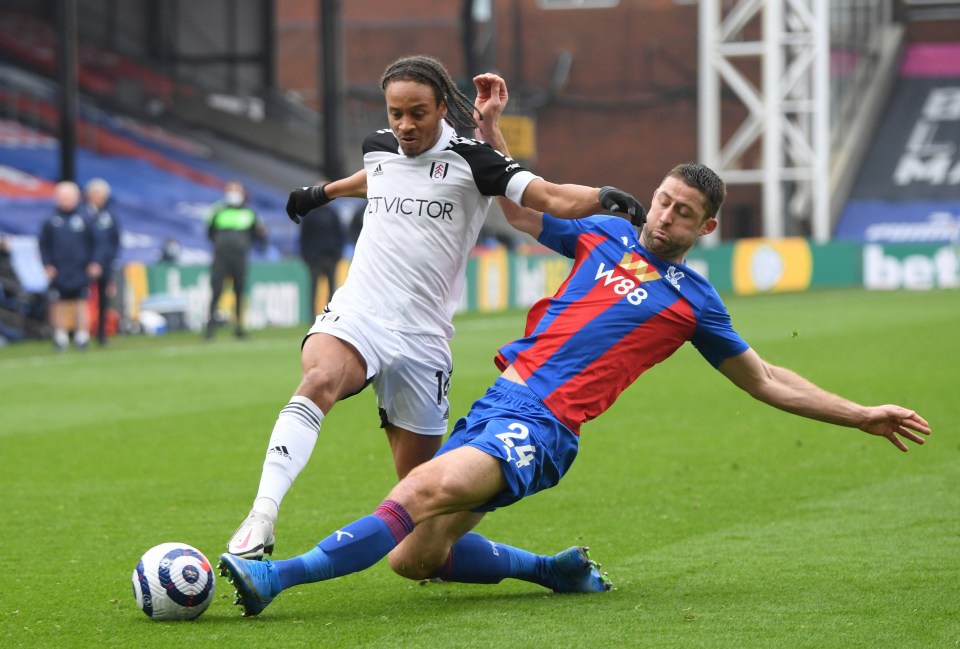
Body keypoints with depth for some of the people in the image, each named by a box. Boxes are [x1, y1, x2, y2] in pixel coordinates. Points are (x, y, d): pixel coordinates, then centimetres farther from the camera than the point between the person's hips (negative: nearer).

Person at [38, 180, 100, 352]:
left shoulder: (84, 219, 1)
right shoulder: (51, 221, 1)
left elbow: (93, 243, 7)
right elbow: (44, 245, 5)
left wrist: (93, 263, 1)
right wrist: (47, 265, -3)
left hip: (80, 271, 0)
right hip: (58, 272, 0)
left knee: (81, 302, 2)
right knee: (58, 304, 3)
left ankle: (82, 336, 8)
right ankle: (60, 336, 11)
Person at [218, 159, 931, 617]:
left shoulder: (693, 299, 9)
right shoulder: (605, 234, 18)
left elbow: (766, 380, 17)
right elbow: (518, 205, 32)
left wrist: (862, 415, 13)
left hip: (543, 428, -5)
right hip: (497, 400, 5)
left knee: (432, 489, -33)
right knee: (413, 558, -4)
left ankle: (277, 577, -39)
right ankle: (555, 570, 16)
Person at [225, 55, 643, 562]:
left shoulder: (469, 160, -2)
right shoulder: (378, 148, 11)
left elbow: (550, 198, -11)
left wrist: (601, 198, -31)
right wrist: (323, 193, 55)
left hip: (421, 336, -1)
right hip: (355, 313, 1)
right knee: (320, 379, -34)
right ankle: (262, 517, -44)